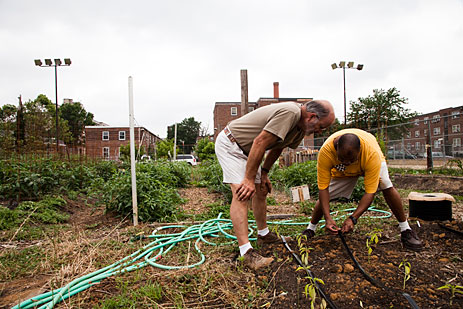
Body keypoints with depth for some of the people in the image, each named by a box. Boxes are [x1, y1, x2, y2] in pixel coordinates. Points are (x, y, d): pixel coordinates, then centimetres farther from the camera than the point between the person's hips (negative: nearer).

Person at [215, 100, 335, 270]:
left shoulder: (301, 125, 3)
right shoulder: (290, 112, -28)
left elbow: (277, 147, 13)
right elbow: (260, 142, -31)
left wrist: (264, 173, 7)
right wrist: (249, 179, -27)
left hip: (245, 149, 10)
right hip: (229, 143, -10)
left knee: (261, 191, 13)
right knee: (242, 194, -21)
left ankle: (263, 234, 30)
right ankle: (246, 252, -20)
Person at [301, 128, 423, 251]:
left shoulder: (373, 153, -44)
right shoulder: (325, 151, -41)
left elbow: (370, 192, -39)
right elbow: (323, 188, -33)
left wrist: (353, 218, -47)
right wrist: (328, 218, -40)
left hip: (371, 163, 0)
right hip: (342, 171, 1)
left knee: (388, 187, -25)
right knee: (324, 197, -8)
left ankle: (406, 230, -7)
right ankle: (310, 228, 15)